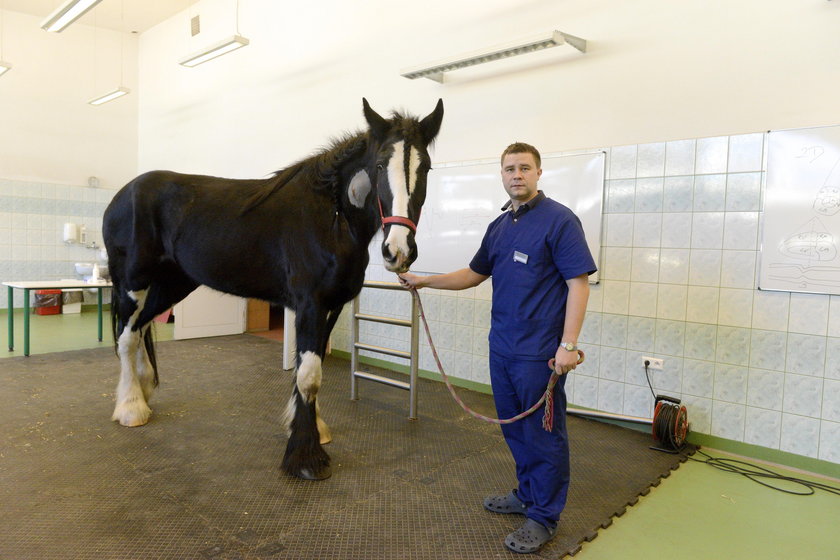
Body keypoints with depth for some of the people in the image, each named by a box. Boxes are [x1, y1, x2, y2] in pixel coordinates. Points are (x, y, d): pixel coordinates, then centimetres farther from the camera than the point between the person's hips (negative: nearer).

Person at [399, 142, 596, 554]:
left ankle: (544, 516, 21)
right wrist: (424, 281, 14)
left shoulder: (559, 220, -10)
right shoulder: (500, 226, 12)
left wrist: (568, 345, -19)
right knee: (513, 427, 18)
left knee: (543, 433, 5)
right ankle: (528, 494, 37)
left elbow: (578, 283, -14)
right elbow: (474, 274, 20)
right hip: (501, 347, 7)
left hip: (539, 352, -7)